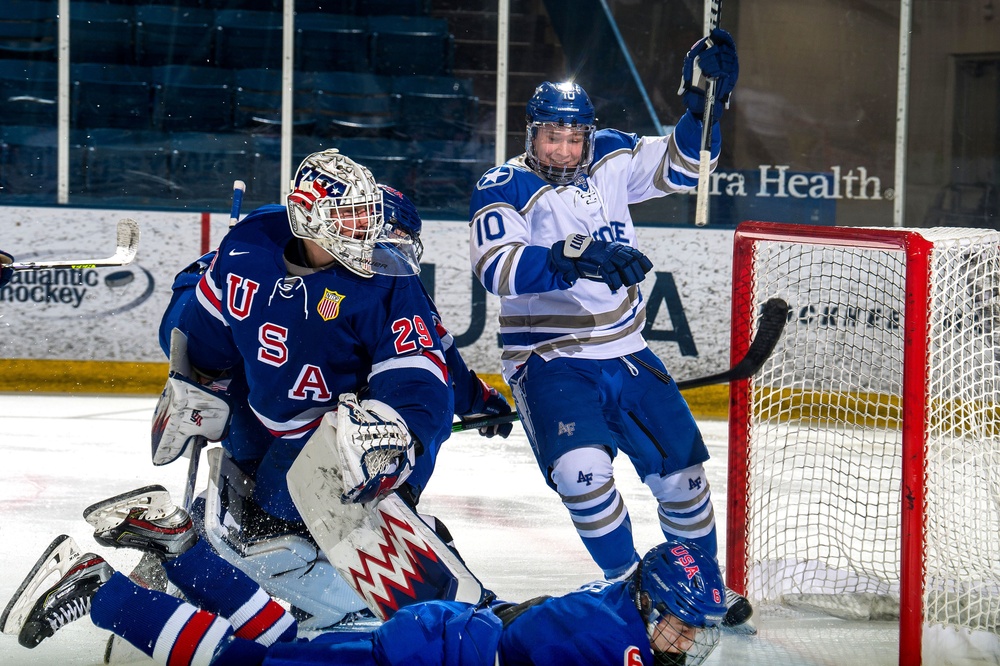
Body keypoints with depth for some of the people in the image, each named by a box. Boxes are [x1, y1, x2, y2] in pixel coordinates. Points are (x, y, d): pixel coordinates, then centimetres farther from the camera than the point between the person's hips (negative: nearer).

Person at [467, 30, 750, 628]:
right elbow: (497, 266, -27)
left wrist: (703, 106, -5)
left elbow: (678, 167, 13)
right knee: (583, 467, -27)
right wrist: (578, 258, -40)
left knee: (680, 467, 9)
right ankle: (629, 582, -6)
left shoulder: (610, 161, 4)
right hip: (549, 360, -5)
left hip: (625, 354, 5)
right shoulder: (504, 189, -11)